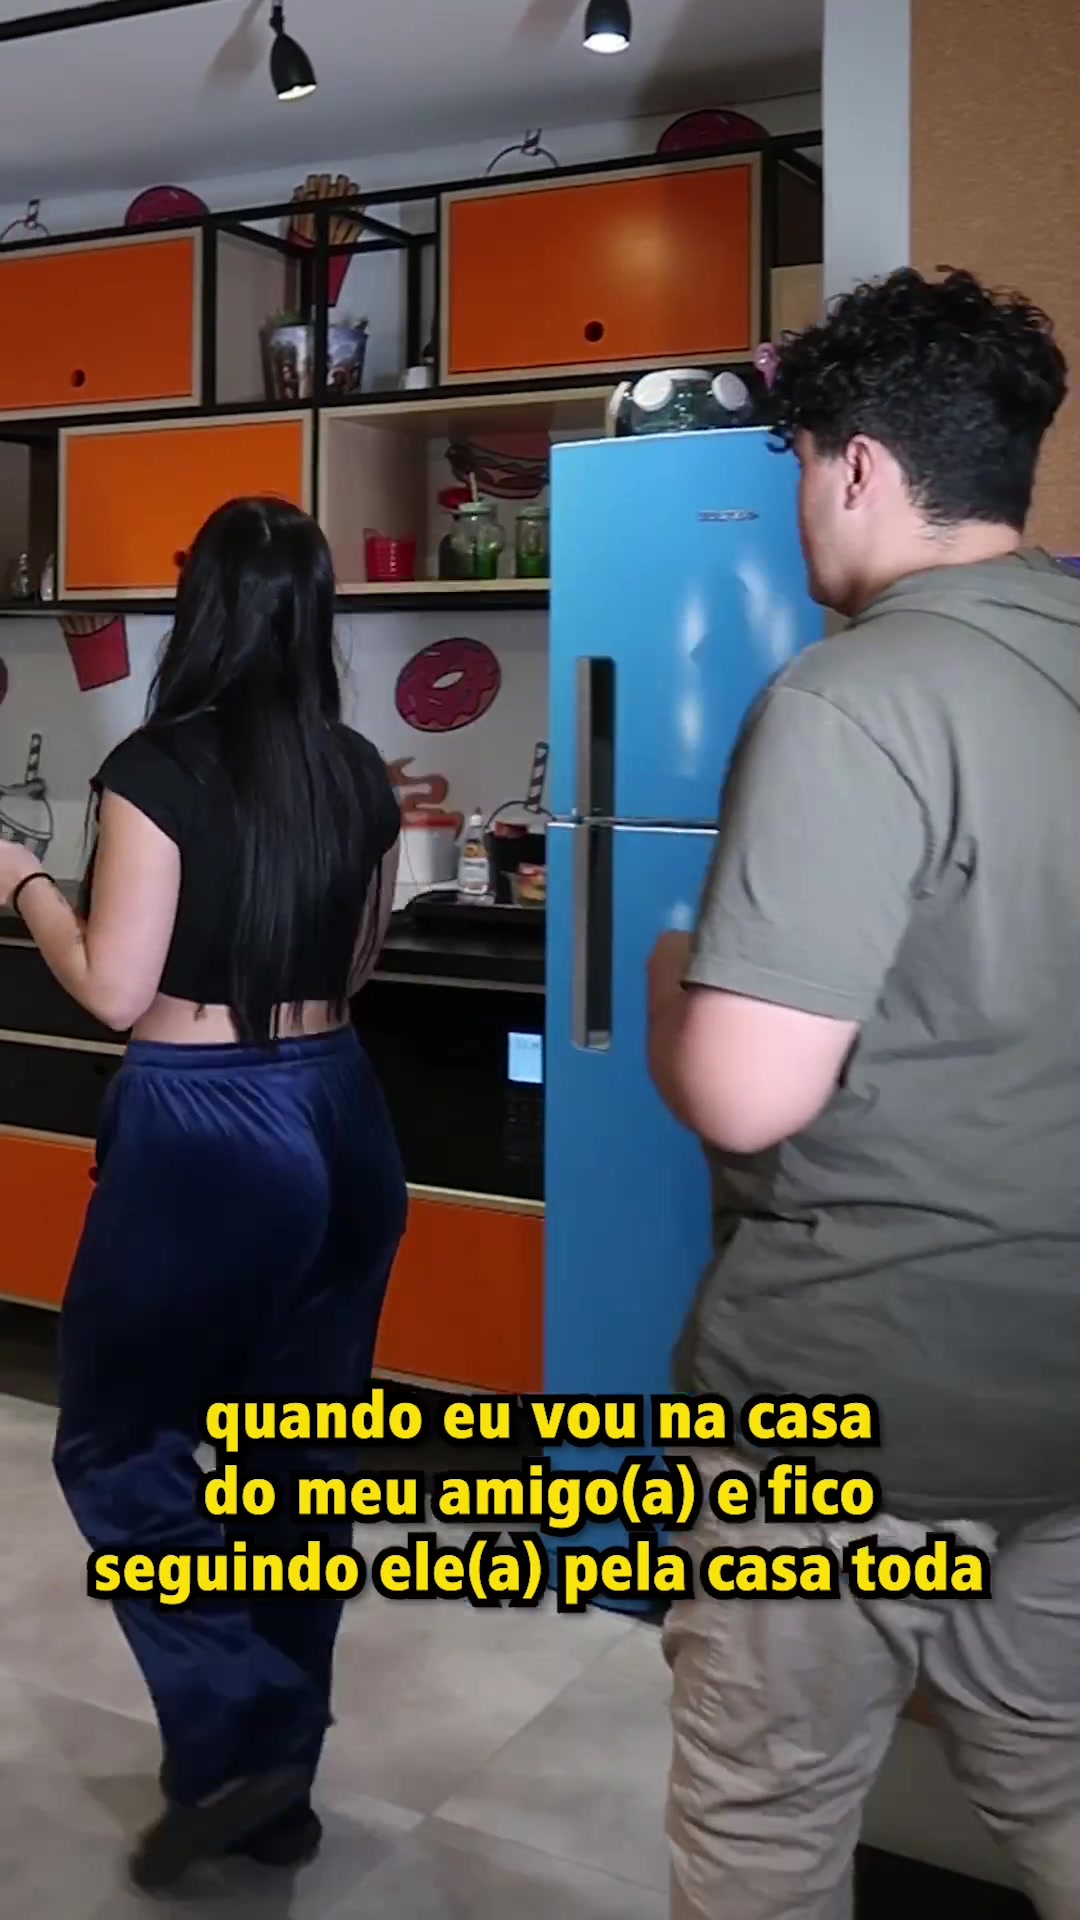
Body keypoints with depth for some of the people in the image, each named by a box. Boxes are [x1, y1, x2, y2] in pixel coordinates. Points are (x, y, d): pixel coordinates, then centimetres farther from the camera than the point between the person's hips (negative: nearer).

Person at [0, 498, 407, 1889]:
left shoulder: (160, 767, -14)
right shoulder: (360, 774, 4)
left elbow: (113, 989, -13)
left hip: (203, 1129, -6)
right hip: (336, 1115, 7)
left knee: (117, 1442, 12)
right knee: (295, 1453, 15)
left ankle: (236, 1736, 6)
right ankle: (280, 1782, 28)